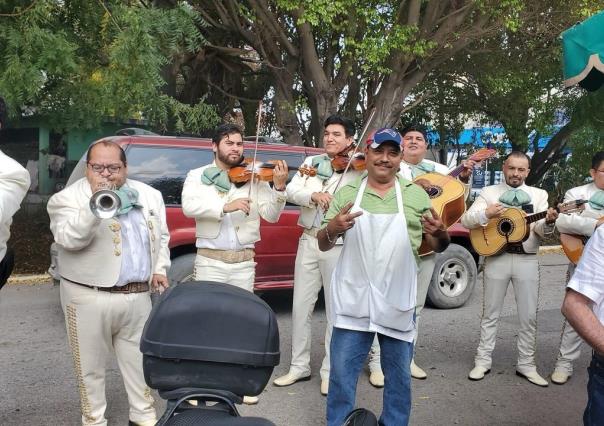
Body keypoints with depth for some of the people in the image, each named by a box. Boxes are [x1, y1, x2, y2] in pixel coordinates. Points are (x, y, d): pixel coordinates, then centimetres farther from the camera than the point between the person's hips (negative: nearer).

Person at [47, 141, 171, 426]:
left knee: (139, 360, 16)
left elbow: (162, 236, 17)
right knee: (91, 366, 9)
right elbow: (68, 239, -22)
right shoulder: (68, 198, -7)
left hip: (138, 296, 4)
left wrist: (160, 268, 5)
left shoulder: (149, 196, 8)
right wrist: (94, 206, -32)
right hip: (90, 298, -4)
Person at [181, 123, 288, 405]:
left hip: (244, 262, 2)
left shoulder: (253, 178, 5)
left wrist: (279, 188, -18)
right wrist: (225, 206, -29)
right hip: (210, 261, -1)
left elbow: (271, 215, -1)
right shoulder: (198, 176, 3)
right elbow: (189, 206, -16)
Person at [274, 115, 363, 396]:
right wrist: (313, 195, -21)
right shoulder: (311, 162, 12)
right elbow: (291, 191, -2)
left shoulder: (358, 170, 0)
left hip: (339, 244, -4)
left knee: (336, 309, 4)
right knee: (301, 306, 9)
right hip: (308, 241, 4)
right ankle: (299, 366, 22)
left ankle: (330, 370, 18)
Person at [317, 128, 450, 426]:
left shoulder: (417, 196, 3)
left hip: (397, 302, 1)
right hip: (353, 300, 0)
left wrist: (440, 234, -15)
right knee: (342, 373, 7)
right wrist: (332, 228, -19)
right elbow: (323, 245, 3)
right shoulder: (346, 194, 2)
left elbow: (438, 247, 8)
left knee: (399, 375, 15)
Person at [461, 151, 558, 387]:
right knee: (490, 314, 7)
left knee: (529, 316, 5)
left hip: (527, 260, 1)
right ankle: (482, 361, 16)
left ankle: (526, 365, 18)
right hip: (496, 258, -1)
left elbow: (540, 230, -3)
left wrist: (548, 221, -26)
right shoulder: (489, 193, 5)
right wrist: (486, 214, -23)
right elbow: (465, 220, -4)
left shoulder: (538, 195, 8)